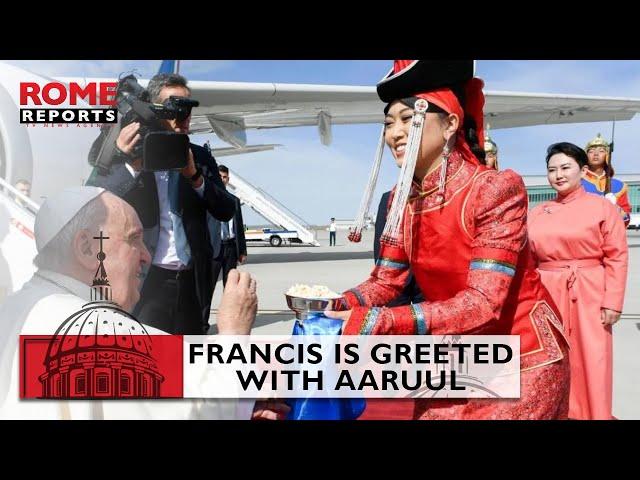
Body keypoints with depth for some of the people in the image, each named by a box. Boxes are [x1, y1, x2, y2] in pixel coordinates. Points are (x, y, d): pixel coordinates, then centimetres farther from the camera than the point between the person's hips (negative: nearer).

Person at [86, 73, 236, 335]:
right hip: (144, 281, -4)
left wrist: (195, 177, -12)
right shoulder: (123, 150, 0)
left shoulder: (200, 156, 10)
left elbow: (226, 211, 4)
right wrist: (130, 165, -23)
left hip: (192, 282, 4)